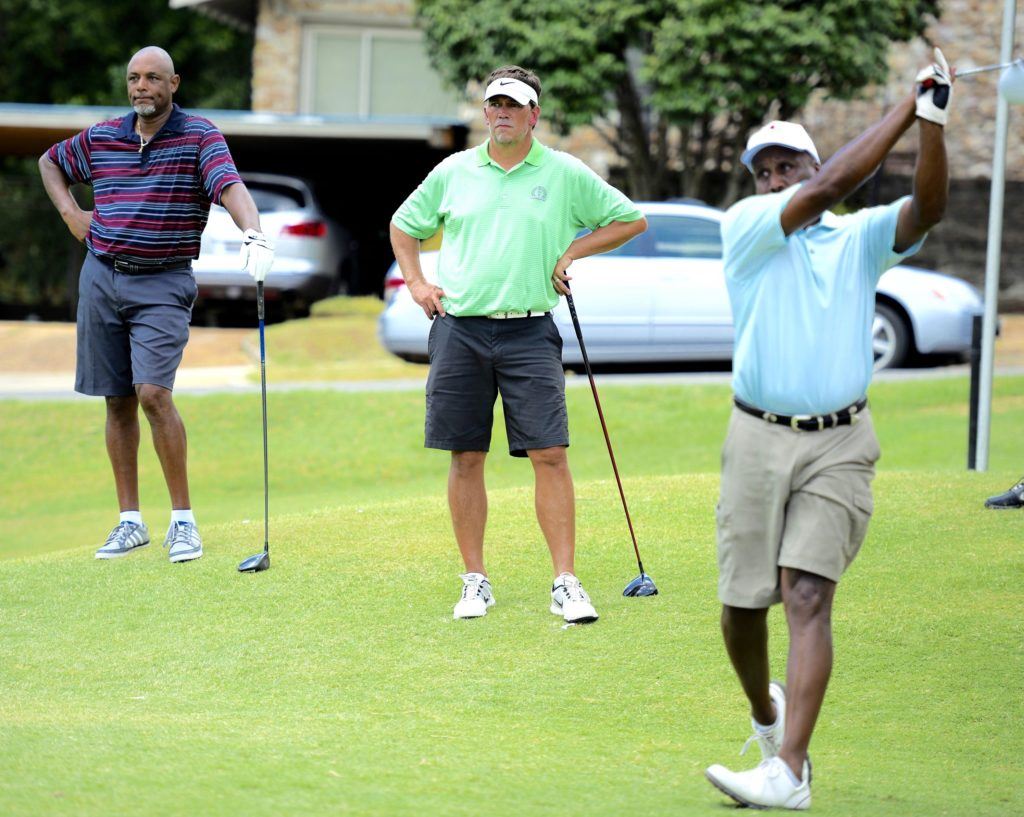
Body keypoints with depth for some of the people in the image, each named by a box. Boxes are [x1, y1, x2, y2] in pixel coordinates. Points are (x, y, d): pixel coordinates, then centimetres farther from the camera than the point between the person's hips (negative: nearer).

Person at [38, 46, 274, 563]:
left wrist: (254, 235, -43)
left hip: (163, 285, -4)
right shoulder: (102, 138, 7)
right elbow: (50, 162, 26)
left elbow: (231, 186, -24)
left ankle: (182, 520, -9)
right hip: (102, 279, 5)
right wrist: (70, 215, 10)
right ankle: (129, 522, 13)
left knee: (153, 394, -17)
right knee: (118, 402, 7)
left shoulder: (199, 137, -7)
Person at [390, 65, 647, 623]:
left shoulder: (565, 174, 4)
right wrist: (416, 283, 11)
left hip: (529, 332, -2)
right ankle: (475, 581, 12)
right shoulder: (454, 171, 9)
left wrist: (573, 252, 3)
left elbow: (630, 220, 13)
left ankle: (565, 584, -6)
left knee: (549, 453, -9)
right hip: (459, 330, 2)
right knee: (465, 458, 3)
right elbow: (404, 225, 24)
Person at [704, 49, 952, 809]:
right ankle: (766, 714, 35)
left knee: (808, 595, -14)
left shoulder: (861, 238, 7)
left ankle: (787, 772, -21)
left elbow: (926, 208, -12)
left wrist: (933, 124, -28)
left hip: (839, 446, -1)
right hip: (759, 440, 1)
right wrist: (909, 106, -16)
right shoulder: (746, 228, 0)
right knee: (742, 604, 4)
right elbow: (829, 187, -15)